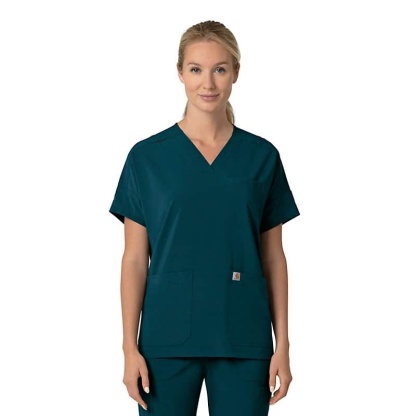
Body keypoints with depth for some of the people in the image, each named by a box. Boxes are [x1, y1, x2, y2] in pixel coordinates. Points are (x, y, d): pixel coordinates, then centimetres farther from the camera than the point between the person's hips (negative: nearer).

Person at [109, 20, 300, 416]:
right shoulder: (147, 156, 0)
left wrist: (282, 344, 1)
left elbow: (273, 258, 6)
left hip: (242, 340, 1)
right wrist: (130, 346, -4)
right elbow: (135, 259, 0)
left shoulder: (262, 157, 4)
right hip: (168, 337, -1)